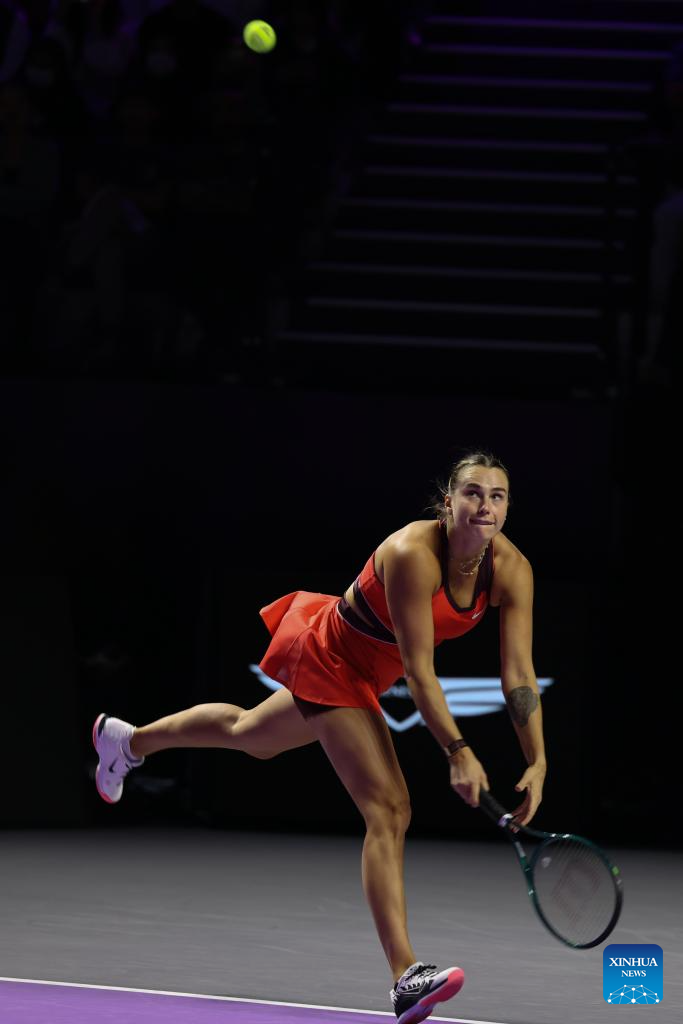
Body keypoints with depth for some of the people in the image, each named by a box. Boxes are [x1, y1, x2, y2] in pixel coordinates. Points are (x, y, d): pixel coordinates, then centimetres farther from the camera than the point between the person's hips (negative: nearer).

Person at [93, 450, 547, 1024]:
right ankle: (406, 977, -23)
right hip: (331, 659, -8)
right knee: (389, 809, -19)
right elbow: (418, 670, -35)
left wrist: (537, 762, -28)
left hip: (367, 668, 8)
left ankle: (130, 740, 58)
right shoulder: (412, 554, -36)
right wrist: (458, 751, -40)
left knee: (250, 734, 31)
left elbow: (519, 674, -20)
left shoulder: (510, 570, -19)